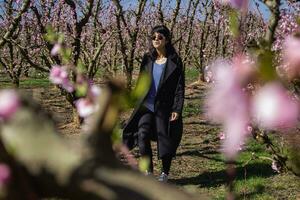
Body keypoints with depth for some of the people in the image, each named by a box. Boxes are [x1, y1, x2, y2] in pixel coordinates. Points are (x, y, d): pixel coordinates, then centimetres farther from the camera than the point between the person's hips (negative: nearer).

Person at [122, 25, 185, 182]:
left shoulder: (174, 61, -4)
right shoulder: (147, 59, 8)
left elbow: (180, 87, -5)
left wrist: (177, 109, -12)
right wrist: (138, 103, 11)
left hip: (164, 107, -3)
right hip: (147, 105, 3)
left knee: (165, 141, 4)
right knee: (142, 135, -14)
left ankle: (165, 174, 23)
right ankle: (148, 172, 1)